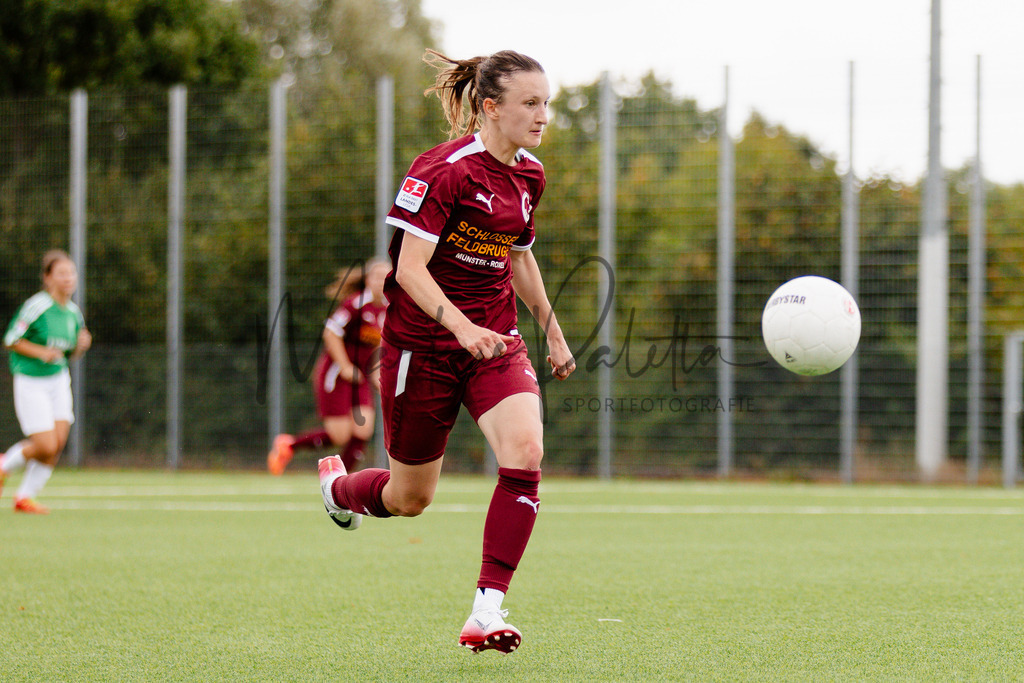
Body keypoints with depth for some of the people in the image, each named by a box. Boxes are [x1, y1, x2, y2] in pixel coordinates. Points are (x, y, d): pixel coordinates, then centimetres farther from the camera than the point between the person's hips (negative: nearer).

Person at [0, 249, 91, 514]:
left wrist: (81, 345, -6)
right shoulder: (36, 306, -16)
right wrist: (41, 352, -22)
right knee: (46, 447, -11)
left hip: (58, 380, 7)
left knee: (59, 443, -2)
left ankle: (25, 496, 14)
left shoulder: (74, 313, 4)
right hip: (30, 382, -7)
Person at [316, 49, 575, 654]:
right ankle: (337, 486, 45)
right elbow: (409, 268, -22)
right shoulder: (444, 171, -18)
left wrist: (552, 330, 23)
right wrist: (460, 326, -36)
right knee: (411, 497, 8)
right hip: (422, 346, -5)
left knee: (526, 451, -23)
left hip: (497, 341, 5)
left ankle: (488, 610, -20)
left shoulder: (529, 176, 5)